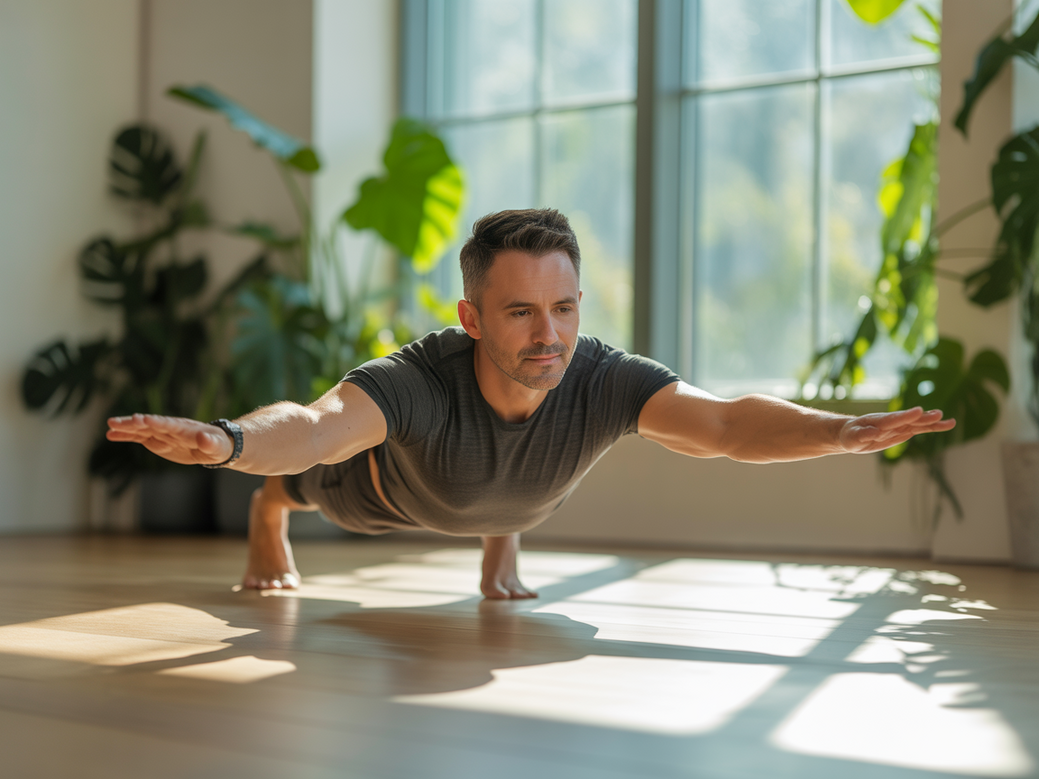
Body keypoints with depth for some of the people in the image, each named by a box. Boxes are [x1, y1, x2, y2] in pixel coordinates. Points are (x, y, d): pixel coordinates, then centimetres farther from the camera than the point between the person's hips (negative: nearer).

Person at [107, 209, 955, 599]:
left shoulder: (601, 381, -46)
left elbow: (726, 424, -57)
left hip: (517, 491, 0)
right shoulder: (419, 380, -53)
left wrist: (838, 430, -74)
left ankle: (501, 543, 67)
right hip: (393, 482, 0)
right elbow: (315, 429, -68)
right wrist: (226, 441, -89)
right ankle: (266, 523, 66)